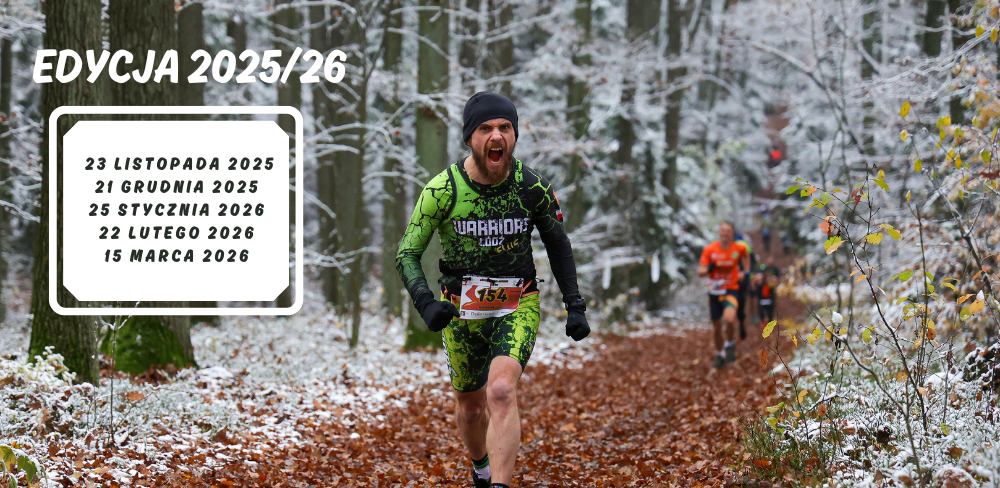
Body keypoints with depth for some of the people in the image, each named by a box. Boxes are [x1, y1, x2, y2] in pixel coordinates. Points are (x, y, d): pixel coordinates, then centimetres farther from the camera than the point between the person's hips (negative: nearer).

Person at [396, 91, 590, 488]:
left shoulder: (533, 187, -12)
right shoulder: (442, 190, -15)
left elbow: (557, 242, 6)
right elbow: (407, 254, -8)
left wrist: (574, 304, 2)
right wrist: (425, 303, -26)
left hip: (517, 307, -1)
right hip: (461, 309, 1)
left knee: (501, 391, -26)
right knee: (470, 406, 16)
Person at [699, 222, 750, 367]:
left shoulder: (739, 249, -6)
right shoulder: (709, 249, -8)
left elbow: (745, 256, 21)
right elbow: (700, 272, -9)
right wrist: (709, 268, -29)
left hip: (731, 290, -2)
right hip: (714, 291, 2)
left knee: (729, 319, -28)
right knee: (716, 326, 9)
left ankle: (730, 344, 2)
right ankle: (720, 354, 35)